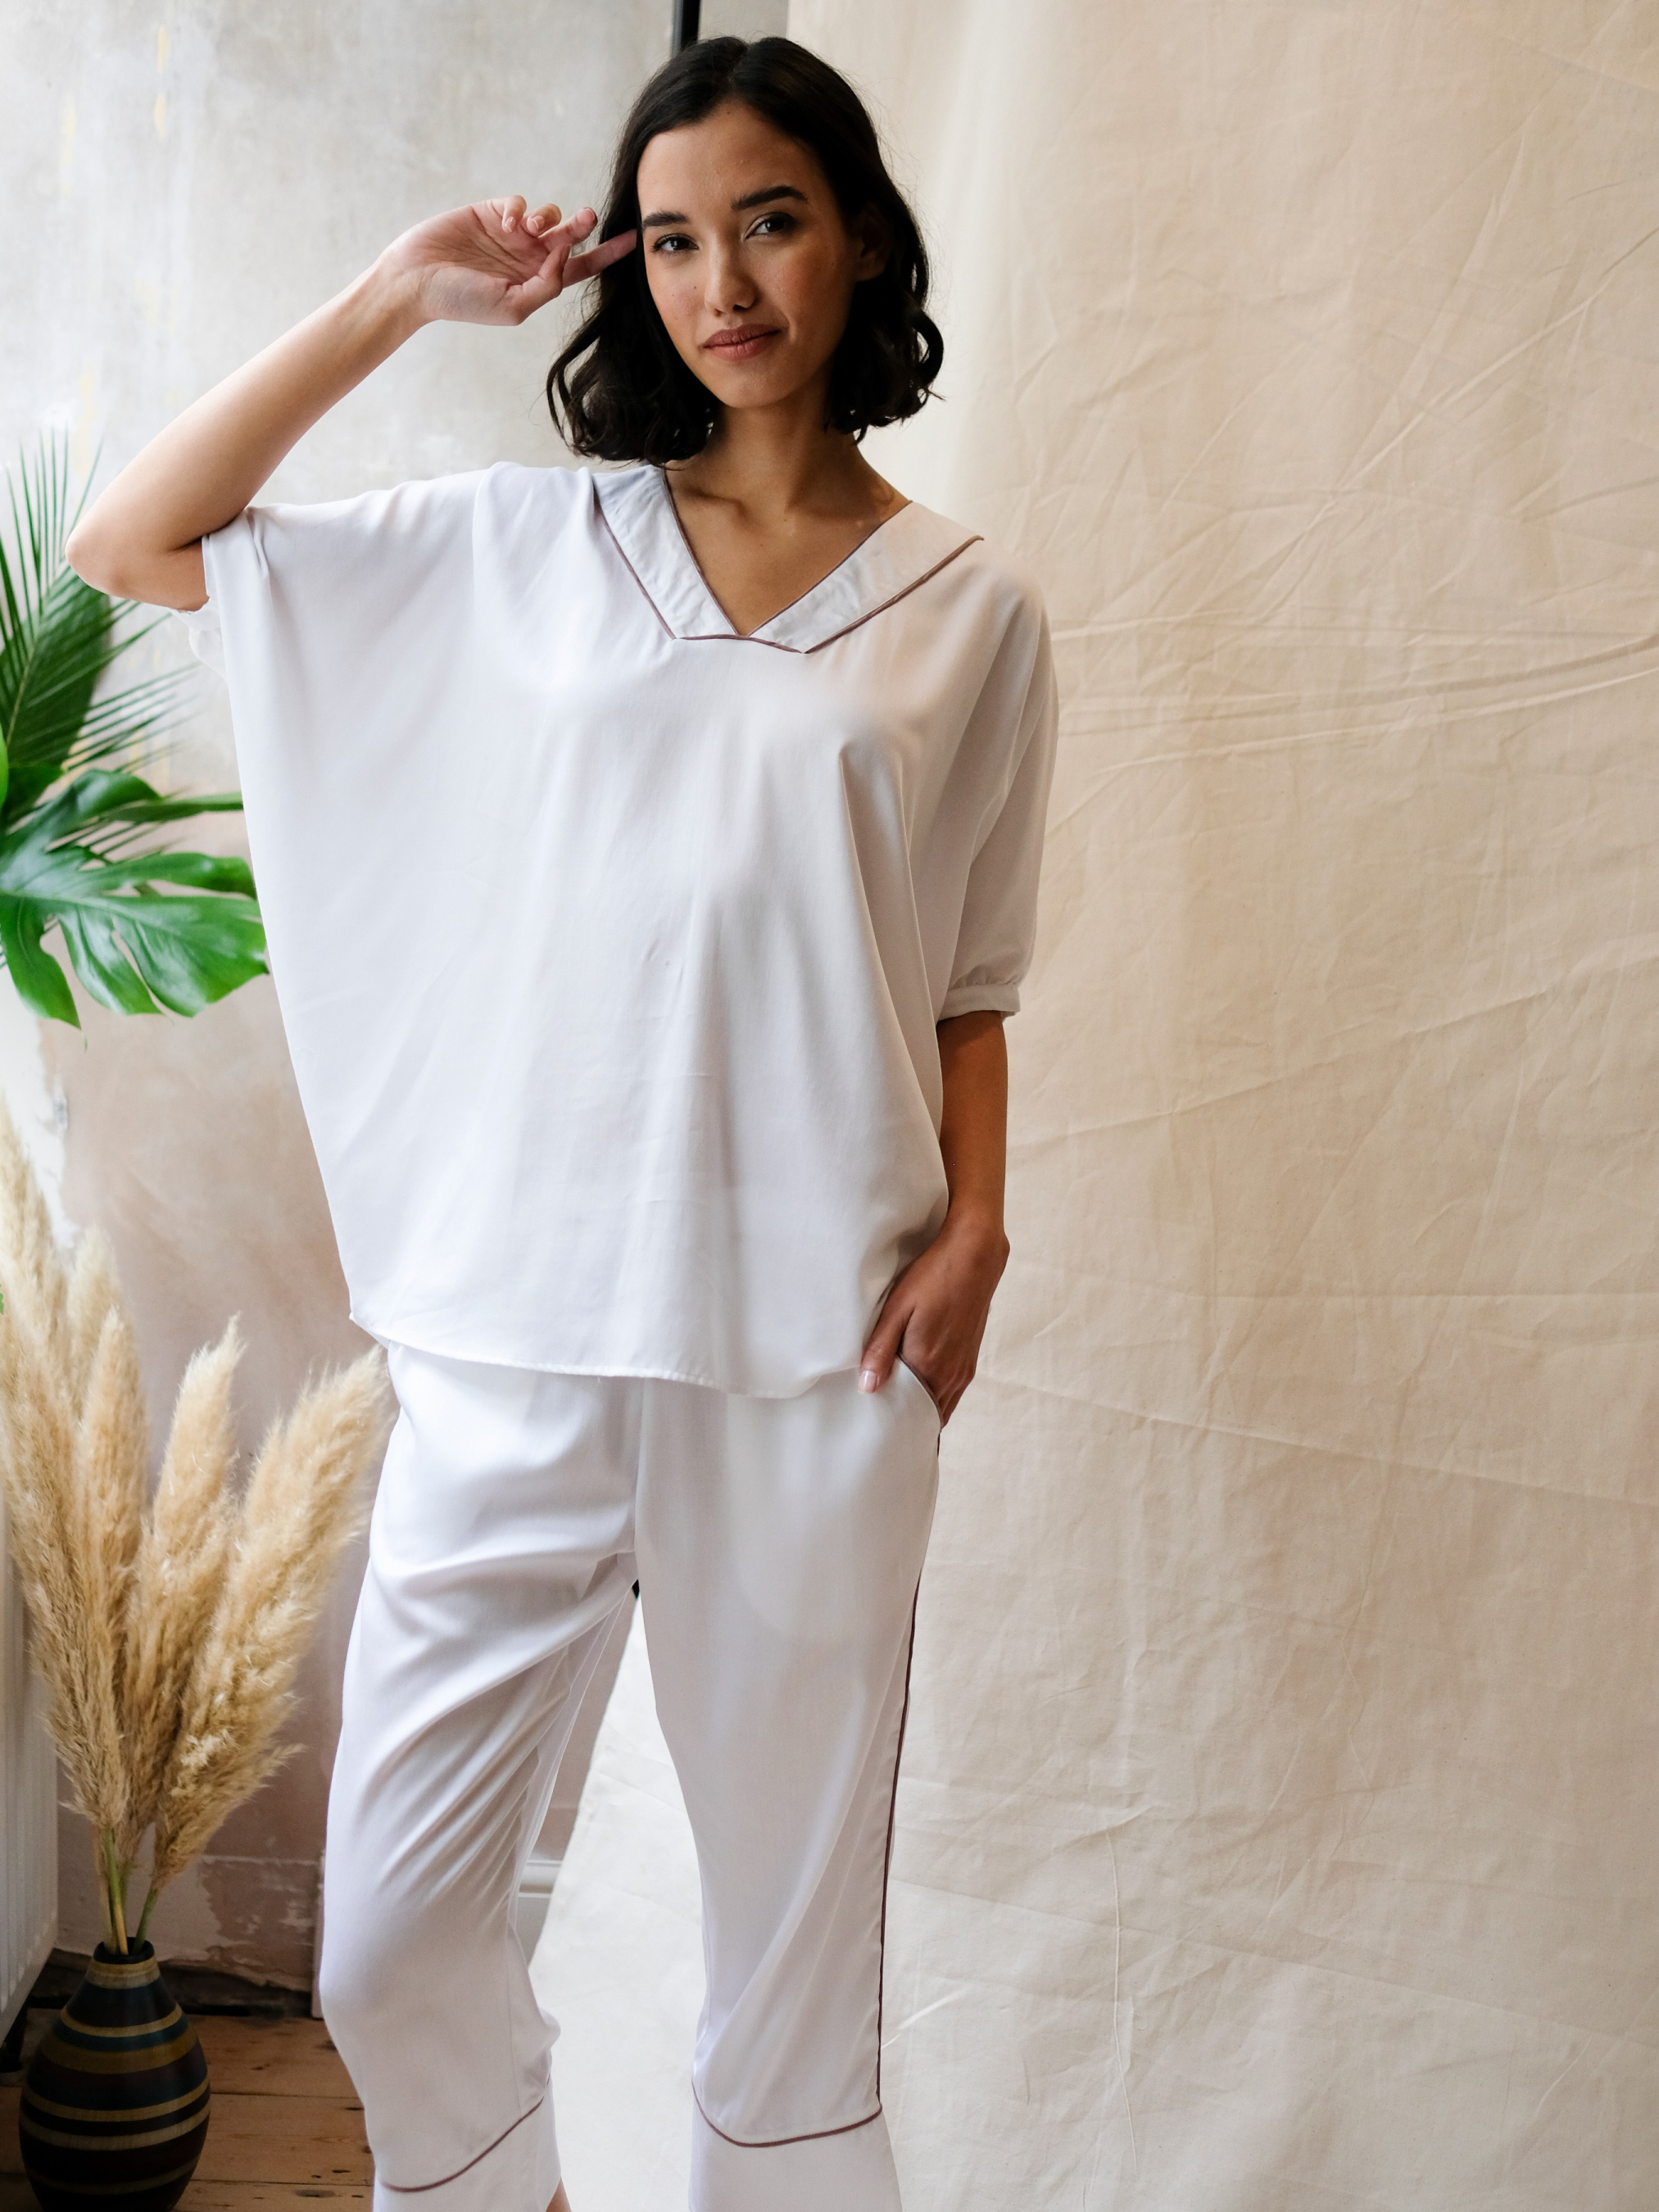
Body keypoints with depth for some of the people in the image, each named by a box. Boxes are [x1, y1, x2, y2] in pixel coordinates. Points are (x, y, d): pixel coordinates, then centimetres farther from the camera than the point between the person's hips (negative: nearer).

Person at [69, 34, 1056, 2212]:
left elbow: (970, 980, 10)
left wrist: (973, 1231, -5)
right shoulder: (525, 549, 8)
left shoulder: (970, 612, 7)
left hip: (816, 1342, 0)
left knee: (796, 1899, 11)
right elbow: (131, 543, 6)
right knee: (390, 1940, 5)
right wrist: (396, 299, 4)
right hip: (517, 1321, 1)